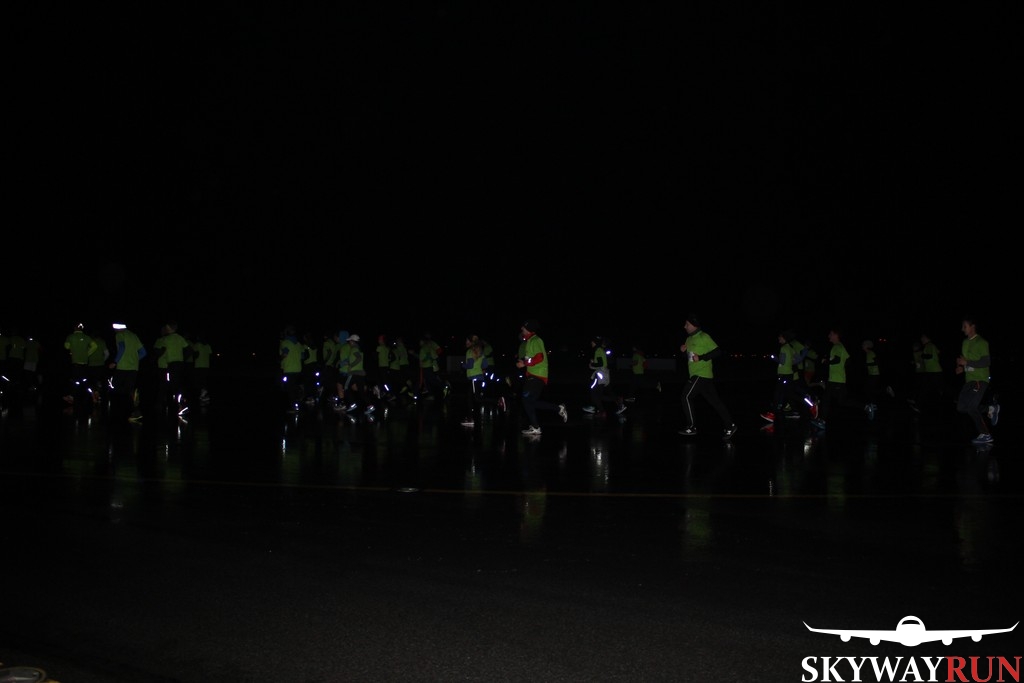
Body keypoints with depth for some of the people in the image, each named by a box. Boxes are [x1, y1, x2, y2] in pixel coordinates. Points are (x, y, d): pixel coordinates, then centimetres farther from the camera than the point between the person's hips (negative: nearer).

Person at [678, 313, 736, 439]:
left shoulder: (703, 337, -11)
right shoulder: (689, 339, 16)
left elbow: (718, 352, -16)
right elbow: (689, 356, 27)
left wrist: (701, 357, -21)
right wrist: (683, 350, 6)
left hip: (702, 374, -9)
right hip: (695, 375, 9)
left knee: (687, 396, -9)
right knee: (714, 400, 8)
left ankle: (691, 427, -3)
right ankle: (730, 425, 11)